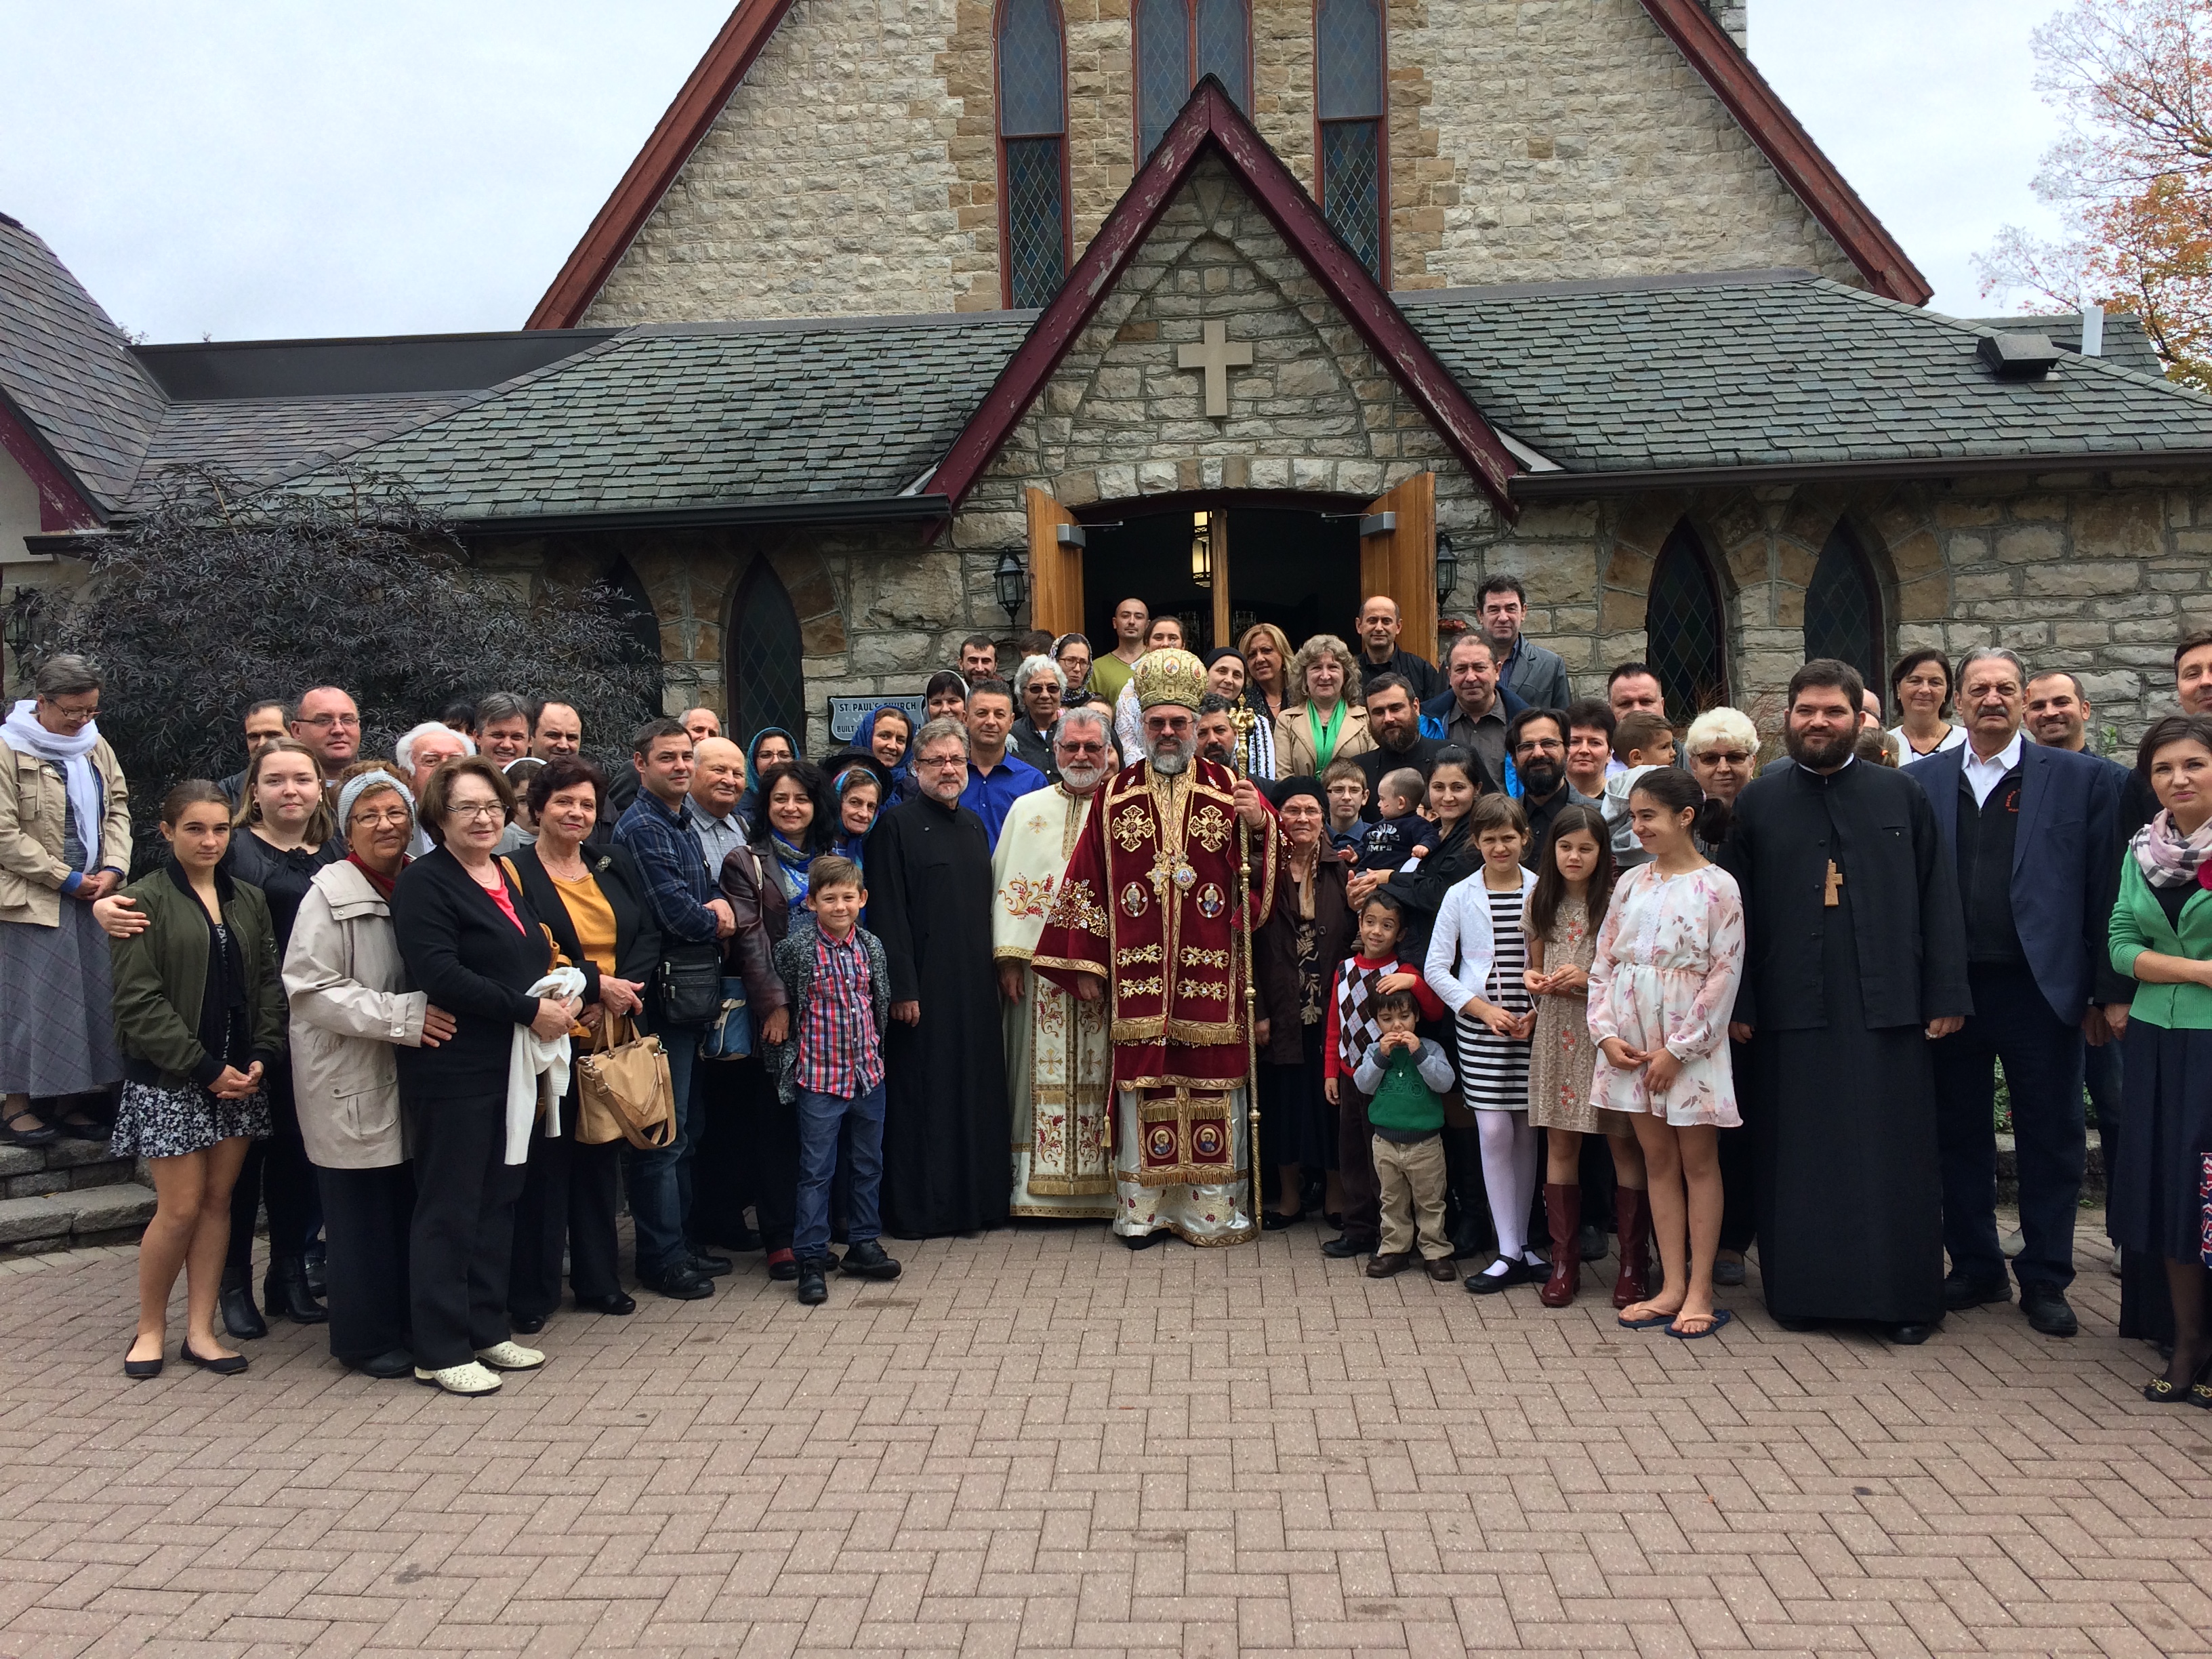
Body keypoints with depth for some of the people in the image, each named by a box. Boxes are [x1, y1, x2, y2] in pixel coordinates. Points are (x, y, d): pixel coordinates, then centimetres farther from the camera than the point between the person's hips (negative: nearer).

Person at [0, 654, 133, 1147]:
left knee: (87, 999, 8)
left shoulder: (95, 746, 10)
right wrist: (67, 880, -13)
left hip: (92, 897, 6)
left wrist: (113, 868, -3)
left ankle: (67, 1101, 17)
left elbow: (118, 808, 13)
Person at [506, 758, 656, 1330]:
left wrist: (621, 992, -11)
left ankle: (598, 1280, 23)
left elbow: (648, 936, 5)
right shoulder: (515, 874, -5)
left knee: (601, 1155, 12)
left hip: (613, 1033, 5)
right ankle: (533, 1293, 11)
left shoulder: (615, 866, 12)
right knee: (546, 1160, 0)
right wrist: (597, 985, -17)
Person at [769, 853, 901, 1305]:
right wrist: (790, 1057, -1)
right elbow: (781, 1004, -4)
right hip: (820, 1077, -5)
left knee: (868, 1165, 14)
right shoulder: (797, 948, -11)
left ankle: (863, 1244, 27)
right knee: (816, 1170, 0)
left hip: (868, 1073, 5)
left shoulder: (871, 947, 3)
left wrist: (873, 1047, 14)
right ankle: (812, 1259, 7)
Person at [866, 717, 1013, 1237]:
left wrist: (995, 972, 12)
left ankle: (977, 1198, 19)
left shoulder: (975, 826, 15)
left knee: (978, 1090, 9)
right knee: (922, 1094, -1)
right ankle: (917, 1208, 7)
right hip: (925, 985, -6)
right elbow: (888, 915, -11)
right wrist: (902, 989, -16)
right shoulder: (897, 825, -6)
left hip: (975, 984, 7)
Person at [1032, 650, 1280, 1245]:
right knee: (1141, 1082, 4)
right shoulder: (1115, 797, 9)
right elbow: (1088, 883, 8)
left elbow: (1267, 872, 2)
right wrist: (1087, 964, 3)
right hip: (1137, 974, 1)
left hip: (1211, 973, -1)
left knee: (1214, 1086, 2)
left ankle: (1215, 1209, 13)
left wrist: (1260, 827, -18)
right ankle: (1142, 1210, 15)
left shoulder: (1230, 791, 6)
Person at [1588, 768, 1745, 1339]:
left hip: (1690, 1044, -5)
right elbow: (1604, 962, 9)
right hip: (1632, 1044, 5)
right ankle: (1672, 1287, 16)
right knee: (1657, 1159, 9)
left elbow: (1724, 975, -11)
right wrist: (1606, 1032, -3)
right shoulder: (1631, 883, 8)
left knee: (1698, 1160, 3)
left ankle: (1699, 1292, 10)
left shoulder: (1717, 887, -8)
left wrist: (1679, 1049, -13)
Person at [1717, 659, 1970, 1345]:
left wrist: (1946, 994, -2)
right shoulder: (1758, 802, 6)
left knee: (1893, 1155, 4)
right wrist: (1738, 1003, -2)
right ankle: (1801, 1287, 17)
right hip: (1792, 1007, 0)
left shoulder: (1901, 795, 6)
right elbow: (1736, 910, 4)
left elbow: (1938, 898, 4)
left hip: (1887, 1005, 0)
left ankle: (1905, 1295, 15)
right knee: (1800, 1155, 6)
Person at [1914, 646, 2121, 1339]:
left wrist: (2102, 991, -5)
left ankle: (2045, 1280, 20)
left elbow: (2103, 891, -1)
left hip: (2042, 988, -2)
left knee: (2052, 1138, 7)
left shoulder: (2083, 779, 1)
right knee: (1959, 1134, 11)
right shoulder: (1922, 781, 5)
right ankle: (1976, 1268, 25)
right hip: (1950, 989, 2)